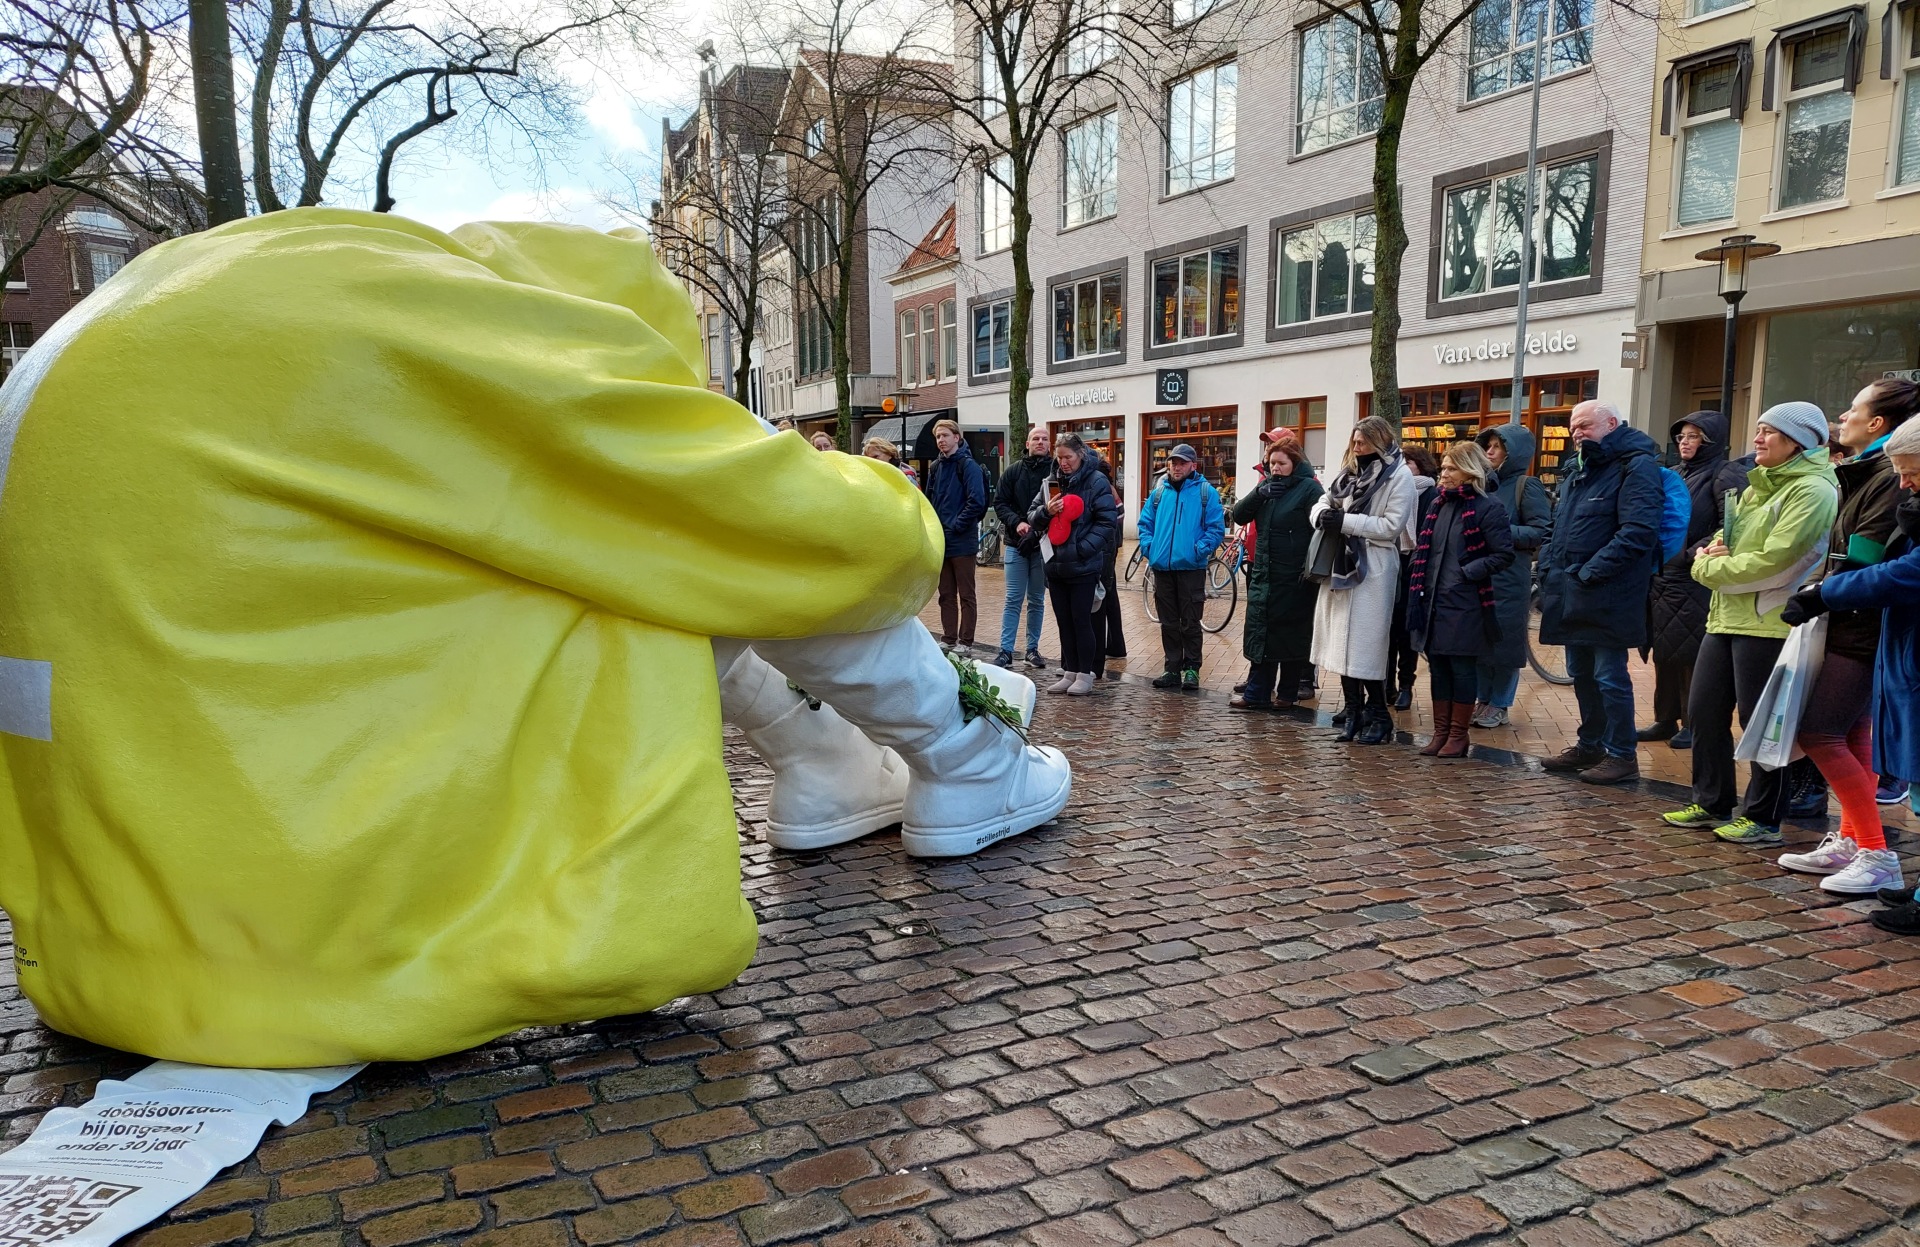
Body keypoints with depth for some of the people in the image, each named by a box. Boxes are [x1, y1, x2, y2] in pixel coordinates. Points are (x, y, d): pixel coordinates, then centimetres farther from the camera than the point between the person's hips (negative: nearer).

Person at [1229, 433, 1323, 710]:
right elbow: (1239, 516, 5)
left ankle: (1287, 693, 16)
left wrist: (1311, 569, -20)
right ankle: (1257, 694, 7)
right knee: (1259, 633, 4)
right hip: (1263, 574, 6)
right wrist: (1258, 494, -12)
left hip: (1294, 580, -6)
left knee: (1291, 636, 5)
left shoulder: (1309, 488, -8)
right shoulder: (1266, 485, 12)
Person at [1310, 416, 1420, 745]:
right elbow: (1322, 502, 16)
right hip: (1341, 566, 7)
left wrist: (1345, 521, -18)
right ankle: (1353, 712, 18)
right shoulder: (1350, 472, 14)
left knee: (1365, 645, -6)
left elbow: (1391, 526, -15)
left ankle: (1378, 715, 8)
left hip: (1373, 571, -7)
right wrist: (1323, 514, -8)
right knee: (1343, 643, 9)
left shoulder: (1399, 476, -7)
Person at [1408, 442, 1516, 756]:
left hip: (1465, 604, -6)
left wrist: (1467, 572, -16)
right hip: (1433, 601, 6)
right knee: (1437, 666, 10)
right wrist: (1419, 587, 6)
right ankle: (1440, 733, 18)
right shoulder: (1439, 504, 13)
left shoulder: (1488, 507, -8)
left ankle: (1458, 736, 11)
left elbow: (1503, 555, -11)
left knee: (1462, 669, 2)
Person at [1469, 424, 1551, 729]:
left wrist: (1503, 531, -16)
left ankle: (1499, 705, 11)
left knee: (1504, 640, 1)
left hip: (1509, 579, -6)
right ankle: (1483, 700, 18)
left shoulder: (1527, 486, -4)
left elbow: (1542, 532, -10)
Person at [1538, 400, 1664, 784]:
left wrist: (1590, 573, -21)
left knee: (1609, 677, -3)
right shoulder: (1575, 469, 17)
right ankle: (1589, 744, 28)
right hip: (1571, 594, 9)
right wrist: (1549, 572, 11)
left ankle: (1621, 753, 7)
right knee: (1581, 673, 16)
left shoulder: (1636, 467, -10)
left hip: (1607, 597, -9)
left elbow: (1638, 531, -21)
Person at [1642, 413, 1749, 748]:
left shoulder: (1726, 476, -7)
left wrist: (1694, 554, -20)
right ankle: (1665, 720, 19)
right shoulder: (1677, 476, 18)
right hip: (1664, 578, 8)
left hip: (1697, 581, -8)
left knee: (1693, 654, -3)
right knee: (1664, 652, 10)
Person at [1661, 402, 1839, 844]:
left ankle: (1763, 818, 12)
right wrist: (1711, 552, -2)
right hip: (1726, 616, 9)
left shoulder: (1811, 491, -11)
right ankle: (1712, 804, 24)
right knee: (1703, 712, 11)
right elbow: (1726, 537, 21)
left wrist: (1710, 568, -9)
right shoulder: (1757, 487, 19)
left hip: (1769, 623, -9)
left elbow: (1773, 561, -20)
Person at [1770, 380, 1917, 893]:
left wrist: (1812, 598, -11)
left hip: (1862, 632, -10)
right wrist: (1814, 594, 6)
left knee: (1818, 734, -10)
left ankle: (1877, 856, -3)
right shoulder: (1863, 474, 14)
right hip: (1849, 626, 10)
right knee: (1852, 737, 13)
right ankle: (1849, 842, 22)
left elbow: (1863, 566, -20)